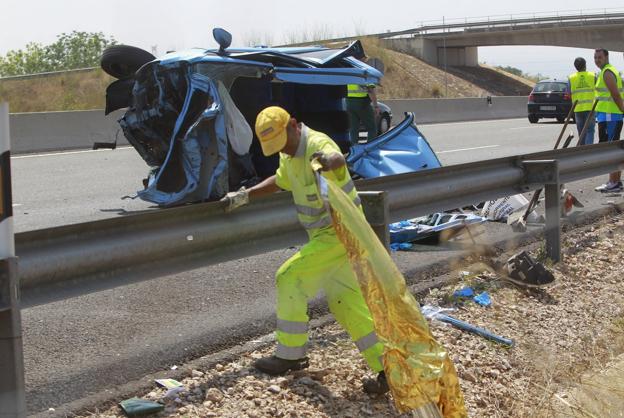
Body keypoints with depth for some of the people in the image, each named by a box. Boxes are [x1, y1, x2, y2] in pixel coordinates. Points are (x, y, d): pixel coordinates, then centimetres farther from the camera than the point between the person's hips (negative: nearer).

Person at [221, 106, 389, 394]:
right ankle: (386, 367, 9)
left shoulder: (318, 144, -21)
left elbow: (338, 159, -45)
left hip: (339, 233, -10)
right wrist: (245, 195, 22)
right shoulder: (290, 155, 8)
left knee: (289, 278, -6)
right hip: (327, 234, 10)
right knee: (345, 301, 9)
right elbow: (280, 181, 29)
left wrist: (329, 161, -69)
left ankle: (290, 355, 8)